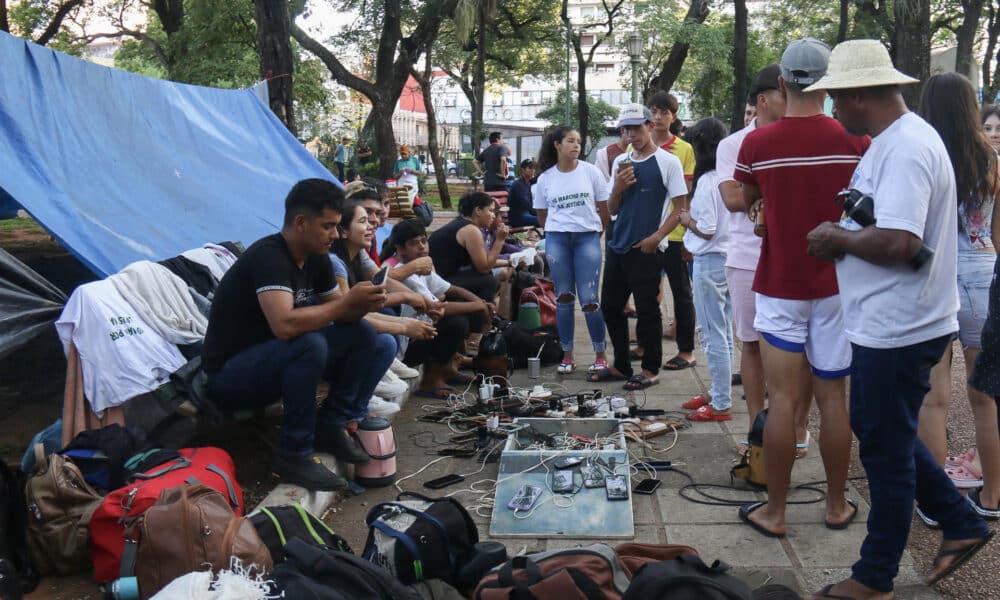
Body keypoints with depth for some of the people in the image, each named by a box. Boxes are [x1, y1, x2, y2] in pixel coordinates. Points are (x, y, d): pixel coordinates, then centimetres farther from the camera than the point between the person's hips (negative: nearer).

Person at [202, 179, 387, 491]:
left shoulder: (316, 257, 1)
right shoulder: (269, 256, -25)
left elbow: (338, 315, 8)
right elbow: (285, 325, -39)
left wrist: (362, 305, -15)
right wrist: (348, 300, -28)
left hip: (274, 359, 8)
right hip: (229, 374, -8)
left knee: (361, 333, -1)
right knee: (310, 344, -35)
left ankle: (328, 425, 5)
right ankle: (294, 455, -20)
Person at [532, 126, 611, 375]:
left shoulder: (590, 172, 1)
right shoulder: (545, 178, 5)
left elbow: (604, 208, 6)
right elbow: (542, 215, 14)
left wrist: (596, 233, 11)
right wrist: (557, 231, 7)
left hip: (588, 238, -1)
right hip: (556, 240, 2)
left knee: (589, 299, -6)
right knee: (563, 298, 6)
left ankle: (601, 354, 9)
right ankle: (567, 356, 15)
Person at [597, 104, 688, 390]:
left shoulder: (668, 162, -5)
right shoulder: (620, 162, 12)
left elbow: (680, 208, -6)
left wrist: (655, 238, -16)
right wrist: (617, 188, -5)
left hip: (646, 249, -7)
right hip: (617, 246, 7)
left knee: (647, 311, -1)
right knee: (610, 306, 12)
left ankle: (650, 371, 13)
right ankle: (621, 366, 25)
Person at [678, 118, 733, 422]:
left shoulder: (707, 181, -17)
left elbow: (707, 229, -19)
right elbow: (723, 220, 11)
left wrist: (687, 220, -1)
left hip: (710, 262, -9)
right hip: (729, 257, 9)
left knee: (713, 336, -1)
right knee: (724, 333, 17)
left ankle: (721, 405, 7)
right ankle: (719, 393, 29)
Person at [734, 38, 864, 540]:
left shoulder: (757, 143, -8)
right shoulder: (854, 141, -6)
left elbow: (743, 202, 11)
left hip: (780, 288, -1)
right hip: (838, 286, 2)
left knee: (782, 400, 1)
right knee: (833, 398, 10)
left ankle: (774, 511, 10)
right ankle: (837, 506, 22)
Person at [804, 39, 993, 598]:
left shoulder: (905, 148, -22)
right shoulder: (897, 139, 11)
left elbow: (898, 243, -32)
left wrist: (840, 239, -16)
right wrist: (845, 235, 1)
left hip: (898, 328, -10)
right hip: (888, 322, 10)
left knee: (886, 448, 3)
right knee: (880, 431, 22)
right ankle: (961, 523, 34)